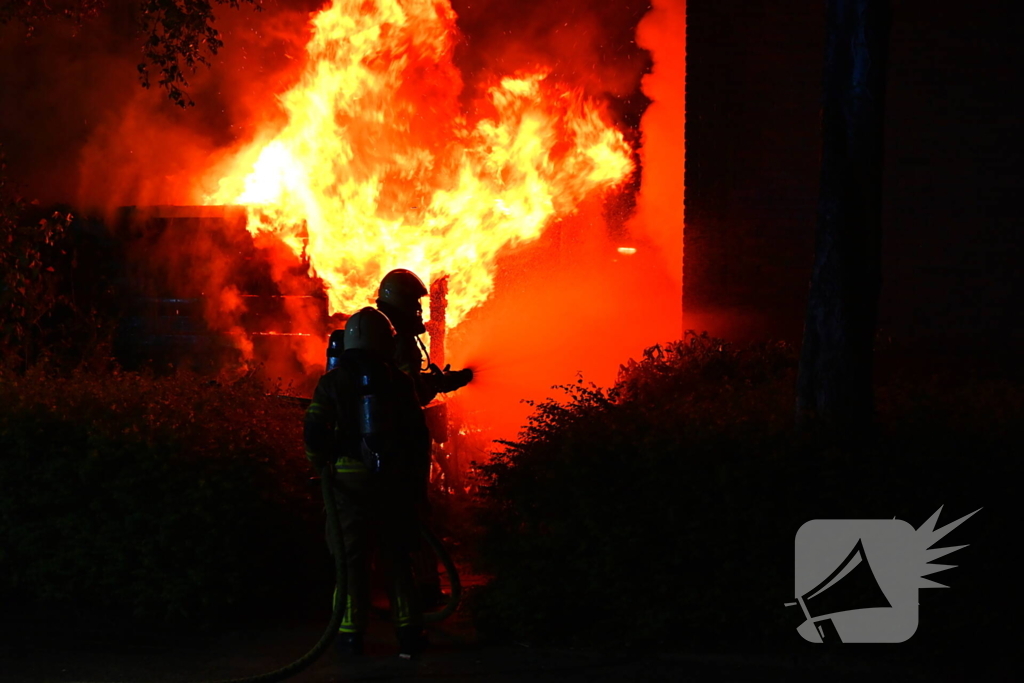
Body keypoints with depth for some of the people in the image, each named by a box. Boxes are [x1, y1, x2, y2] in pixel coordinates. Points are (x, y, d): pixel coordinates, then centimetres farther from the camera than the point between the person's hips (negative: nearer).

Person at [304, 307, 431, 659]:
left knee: (352, 558, 4)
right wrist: (419, 481, 12)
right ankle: (409, 632, 8)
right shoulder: (399, 382, 3)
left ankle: (352, 633, 3)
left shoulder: (333, 382, -2)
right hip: (394, 481, 2)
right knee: (396, 558, 9)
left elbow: (315, 432, -8)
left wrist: (320, 465, 10)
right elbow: (419, 435, 4)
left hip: (350, 480, -2)